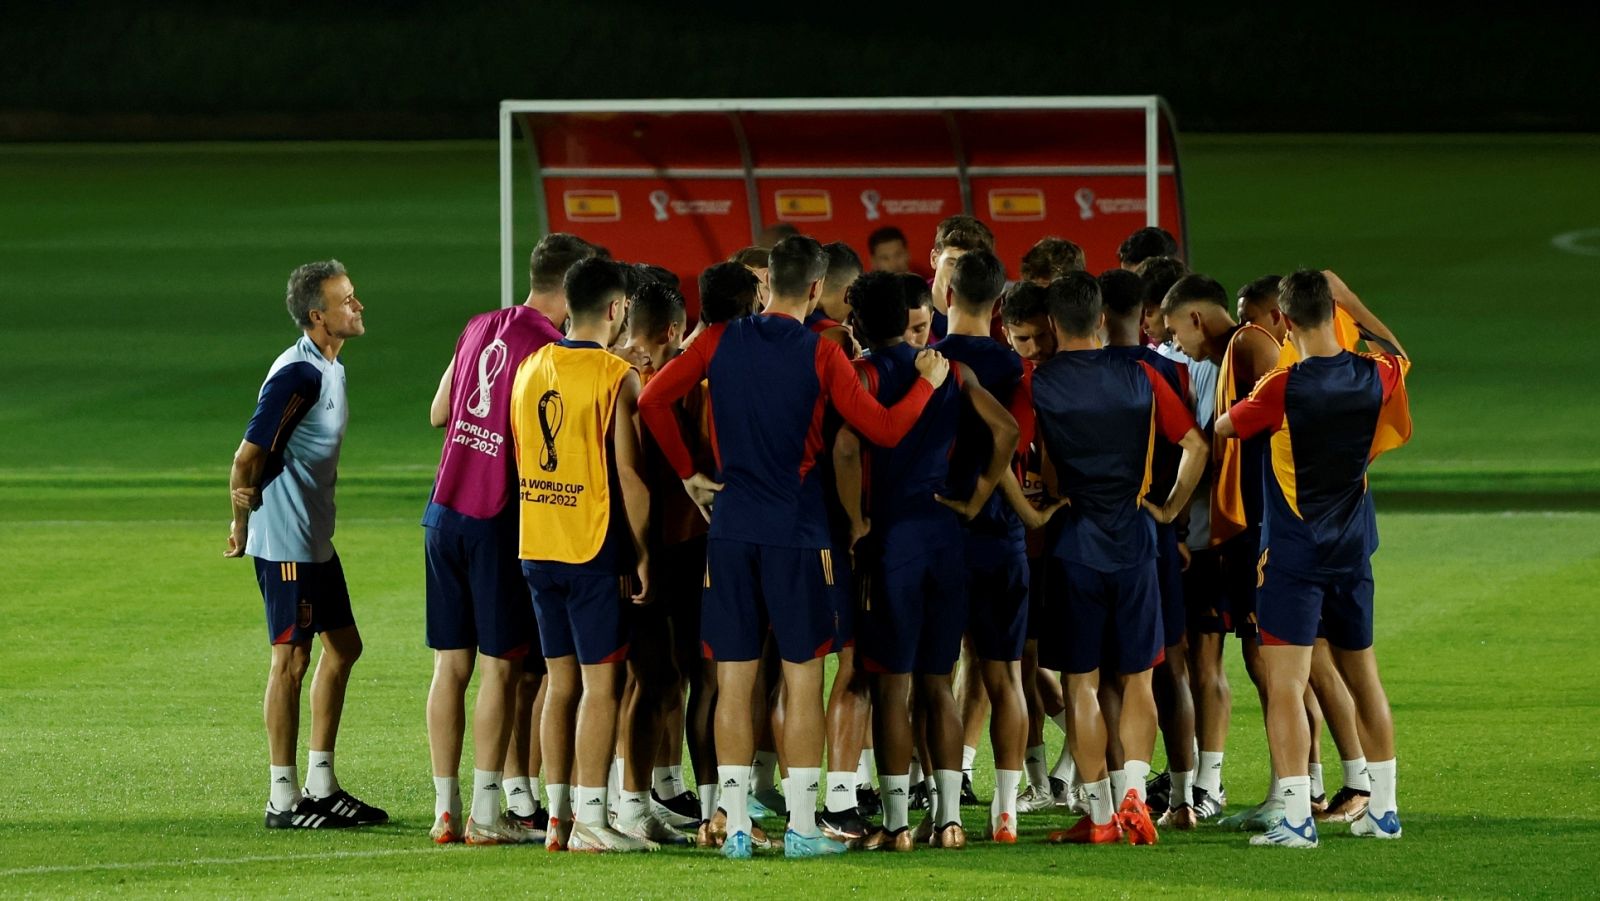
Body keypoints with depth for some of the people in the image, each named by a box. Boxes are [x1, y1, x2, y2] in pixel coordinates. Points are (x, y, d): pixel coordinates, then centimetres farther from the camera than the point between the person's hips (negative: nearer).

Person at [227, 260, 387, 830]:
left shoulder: (329, 368, 11)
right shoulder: (298, 374, -20)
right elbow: (248, 456, -21)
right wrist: (243, 523, -8)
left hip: (316, 540, 10)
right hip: (285, 542, -10)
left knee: (343, 647, 15)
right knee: (291, 657, -5)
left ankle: (321, 785, 23)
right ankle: (283, 799, 1)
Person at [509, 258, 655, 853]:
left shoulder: (529, 369, 8)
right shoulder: (617, 378, -11)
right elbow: (629, 475, -13)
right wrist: (642, 554, -6)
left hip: (537, 548, 6)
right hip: (596, 549, -6)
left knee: (561, 681, 13)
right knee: (601, 681, -2)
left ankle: (558, 815, 13)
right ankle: (590, 820, -5)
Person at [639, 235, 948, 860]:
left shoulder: (722, 341, 1)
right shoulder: (819, 354, -7)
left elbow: (653, 400, 1)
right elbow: (885, 429, -7)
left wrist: (688, 473, 11)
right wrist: (929, 382, 10)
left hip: (731, 527, 3)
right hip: (797, 532, -3)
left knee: (733, 680, 5)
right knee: (802, 682, 4)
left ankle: (736, 827, 4)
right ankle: (801, 826, 3)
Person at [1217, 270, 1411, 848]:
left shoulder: (1282, 389, -17)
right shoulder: (1374, 378, -4)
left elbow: (1221, 428, -1)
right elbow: (1397, 354, 22)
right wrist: (1351, 300, 28)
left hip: (1292, 556, -6)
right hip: (1353, 551, 6)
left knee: (1285, 686, -8)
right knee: (1364, 679, 17)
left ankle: (1296, 817, -16)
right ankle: (1383, 808, 22)